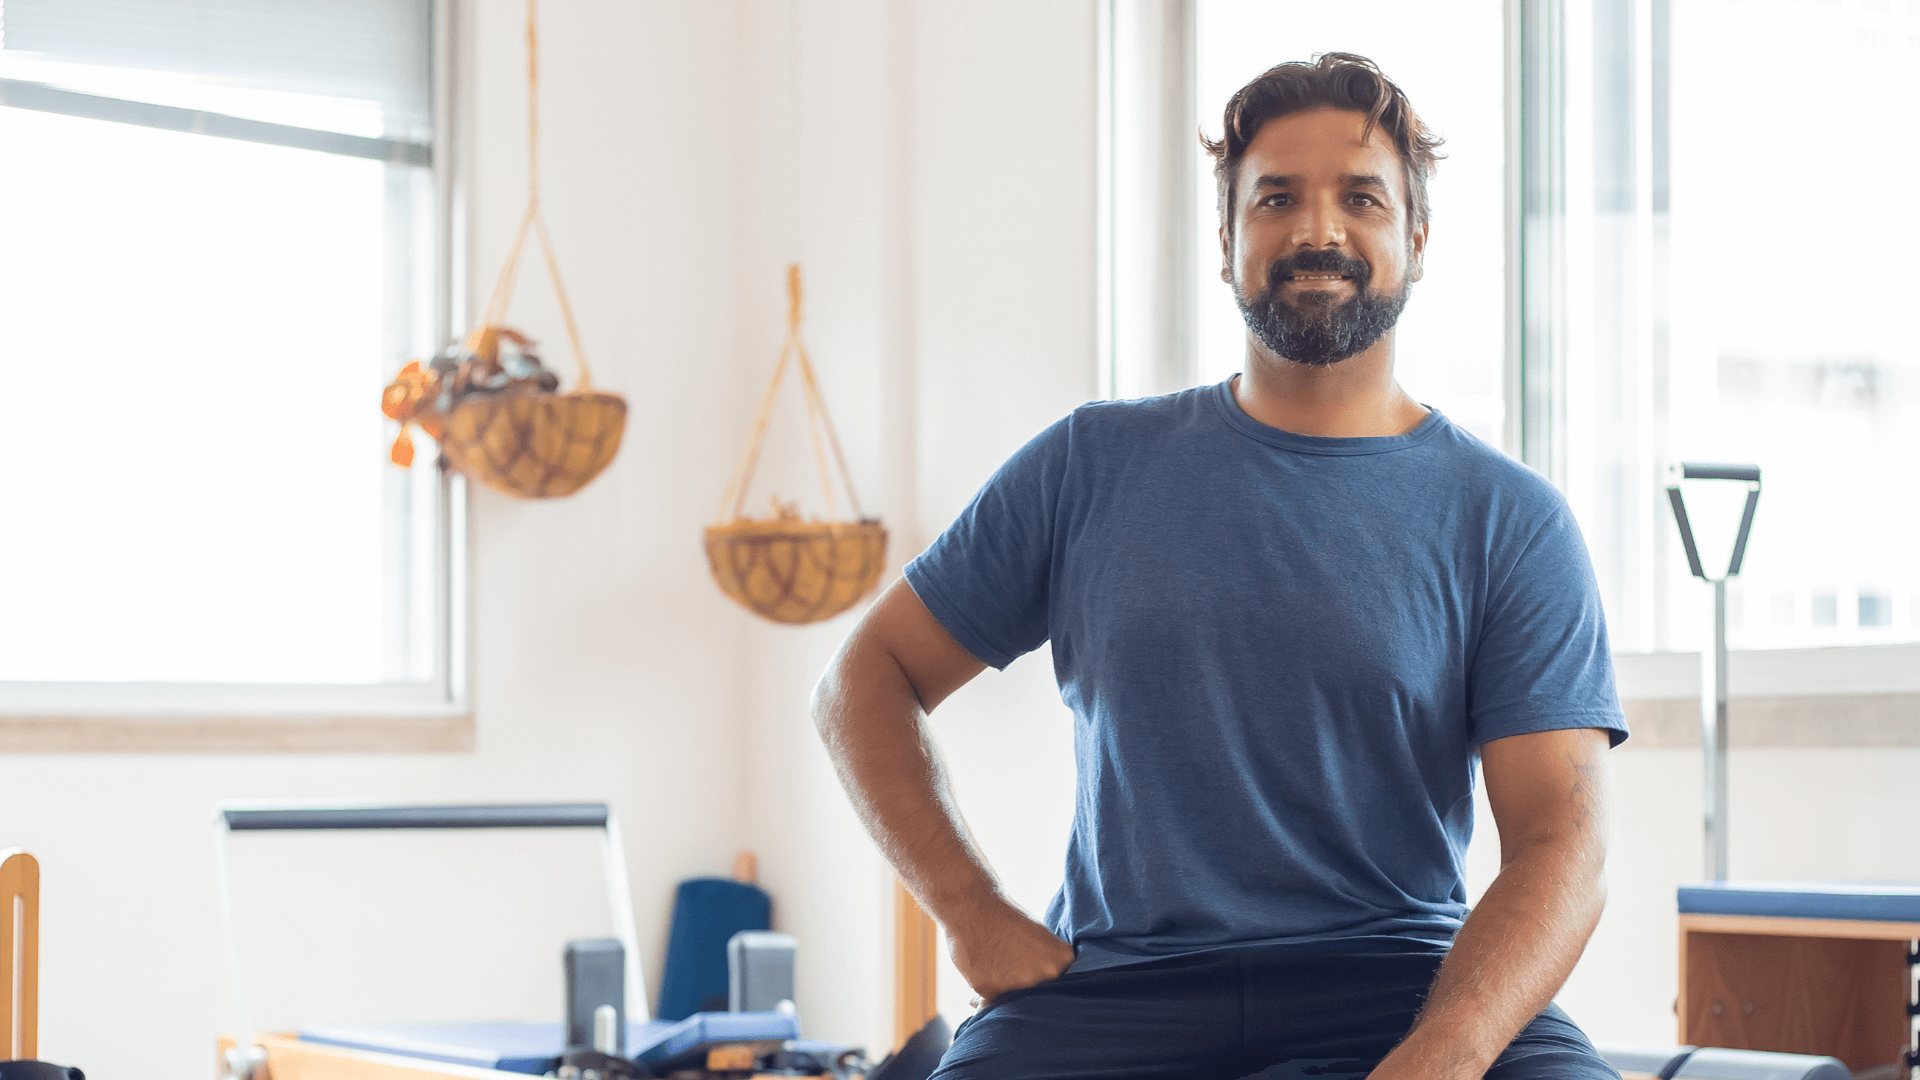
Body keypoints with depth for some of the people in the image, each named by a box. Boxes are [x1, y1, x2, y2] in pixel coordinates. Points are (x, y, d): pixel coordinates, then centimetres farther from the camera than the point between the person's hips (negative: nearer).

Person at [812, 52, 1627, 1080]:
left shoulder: (1511, 521, 5)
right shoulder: (1091, 466, 9)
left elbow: (1560, 845, -4)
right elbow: (864, 678, 15)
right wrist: (974, 912, -1)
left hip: (1397, 983, 0)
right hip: (1118, 984, 0)